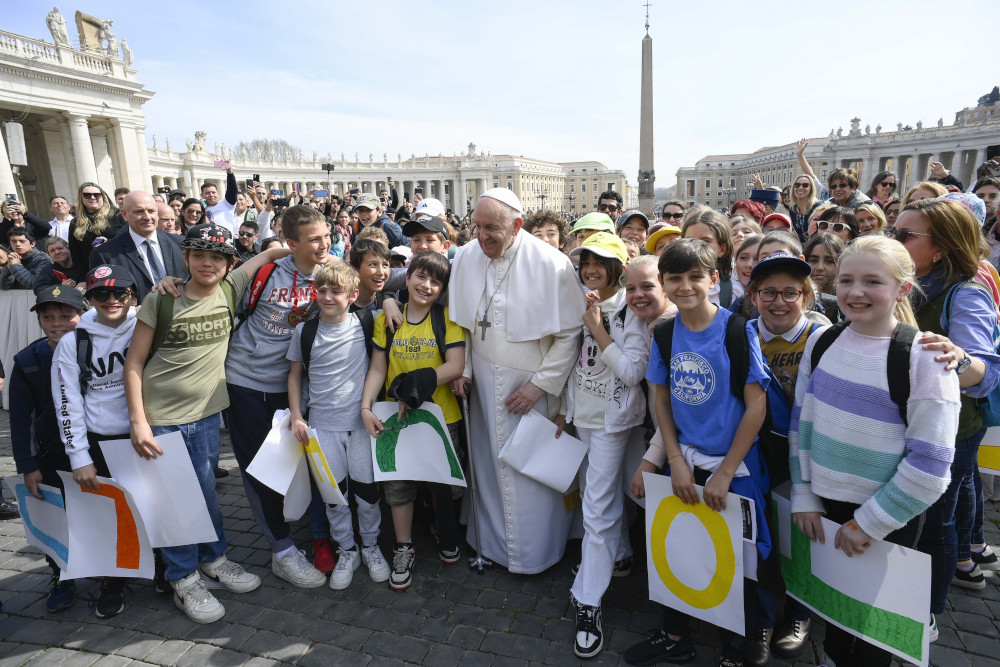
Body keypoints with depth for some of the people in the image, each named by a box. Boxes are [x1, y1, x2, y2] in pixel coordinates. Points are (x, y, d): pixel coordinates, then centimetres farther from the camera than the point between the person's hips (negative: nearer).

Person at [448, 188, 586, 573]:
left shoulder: (551, 264, -15)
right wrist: (462, 368, 4)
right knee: (489, 461, 15)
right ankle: (492, 539, 37)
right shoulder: (466, 257, -1)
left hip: (531, 382, -4)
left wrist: (540, 384, -13)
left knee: (532, 467, 5)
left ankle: (534, 553, 29)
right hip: (483, 379, 4)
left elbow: (570, 333, -11)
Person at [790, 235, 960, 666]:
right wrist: (804, 495, 1)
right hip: (824, 503, 4)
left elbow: (930, 460, -15)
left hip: (889, 516, -4)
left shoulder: (925, 356, -15)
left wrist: (869, 523, -13)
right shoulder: (821, 342, -3)